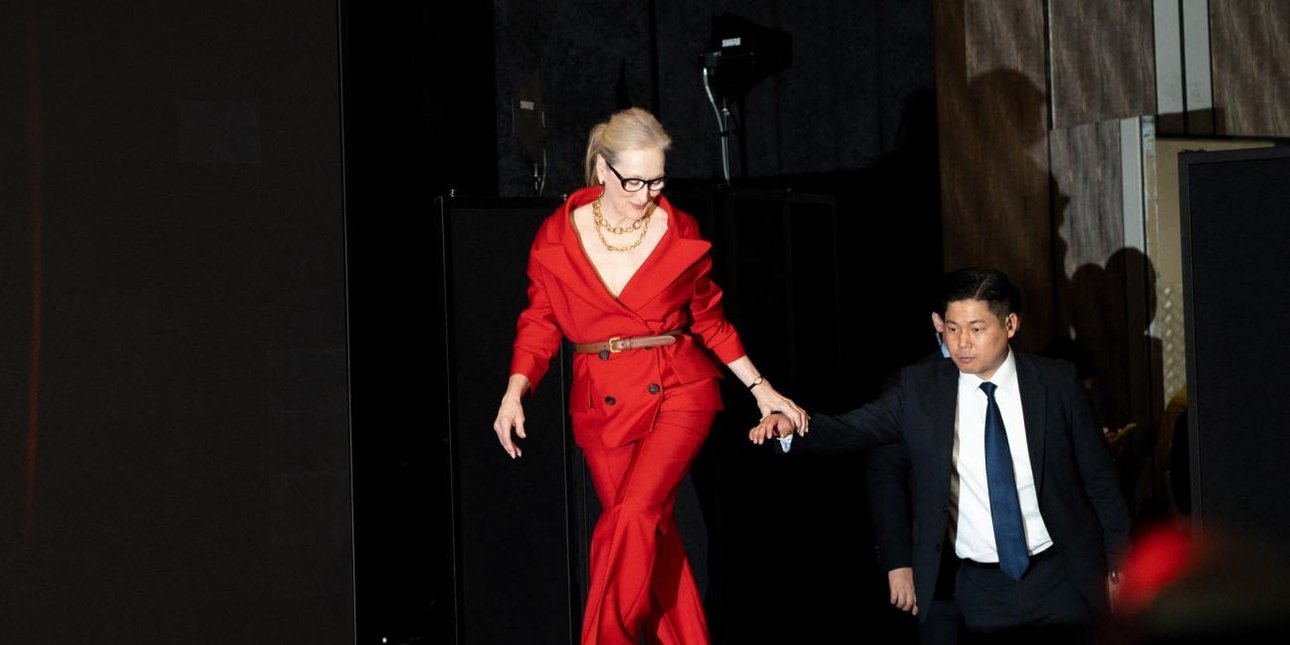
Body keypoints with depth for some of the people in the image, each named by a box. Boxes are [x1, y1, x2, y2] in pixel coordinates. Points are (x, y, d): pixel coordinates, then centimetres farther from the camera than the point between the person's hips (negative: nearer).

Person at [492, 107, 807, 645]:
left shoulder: (681, 233, -1)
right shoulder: (558, 236, -3)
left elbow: (709, 319, 10)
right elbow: (540, 323, 3)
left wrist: (760, 388, 9)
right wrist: (514, 393, -11)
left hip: (678, 393, -2)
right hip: (601, 402, 2)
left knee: (633, 515, -20)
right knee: (652, 534, 7)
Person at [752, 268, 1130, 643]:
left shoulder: (1057, 383, -3)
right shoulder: (919, 388, -3)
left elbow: (1099, 476, 3)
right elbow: (855, 428, -12)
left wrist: (1116, 564, 5)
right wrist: (790, 428, -31)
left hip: (1060, 582, 0)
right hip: (979, 589, 0)